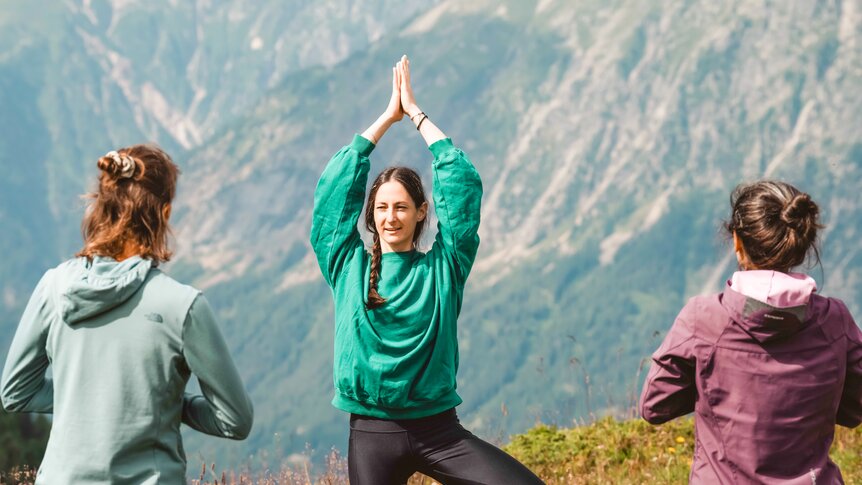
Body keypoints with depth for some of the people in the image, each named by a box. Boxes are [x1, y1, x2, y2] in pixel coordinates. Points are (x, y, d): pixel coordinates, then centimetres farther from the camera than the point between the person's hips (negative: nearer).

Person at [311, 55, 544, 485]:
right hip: (371, 436, 1)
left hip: (439, 431, 0)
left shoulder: (442, 267, 5)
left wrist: (417, 114, 6)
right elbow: (336, 187, 2)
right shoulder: (348, 266, 7)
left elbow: (463, 185, 1)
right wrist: (389, 116, 8)